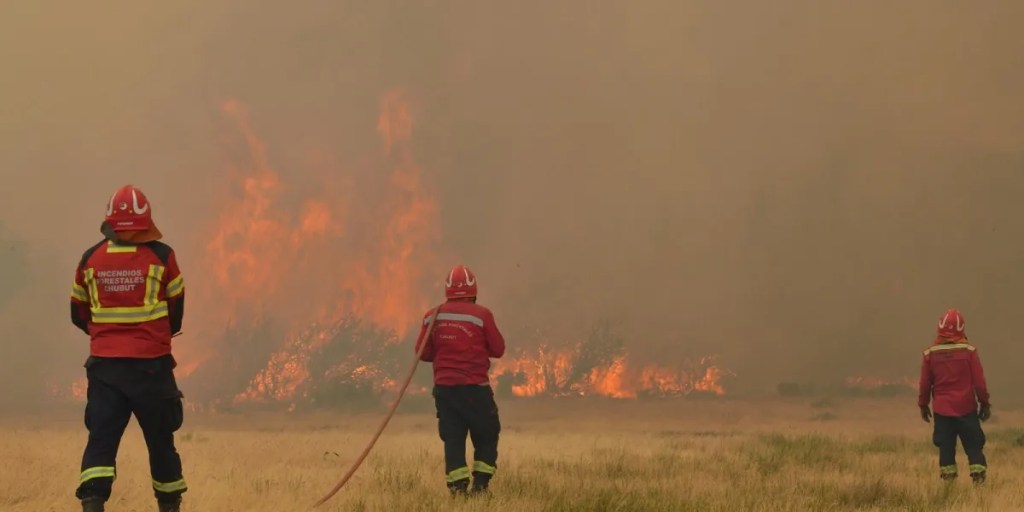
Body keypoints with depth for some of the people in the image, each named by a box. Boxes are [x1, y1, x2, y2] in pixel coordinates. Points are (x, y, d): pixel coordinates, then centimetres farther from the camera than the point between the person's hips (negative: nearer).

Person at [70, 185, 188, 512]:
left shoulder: (90, 259, 1)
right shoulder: (161, 255, -5)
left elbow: (79, 314, 11)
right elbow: (176, 309, 6)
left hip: (103, 364, 1)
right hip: (151, 363, -1)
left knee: (101, 438, -2)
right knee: (160, 438, 13)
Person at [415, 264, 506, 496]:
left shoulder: (432, 316, 2)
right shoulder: (481, 315, -8)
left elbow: (423, 353, 6)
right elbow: (498, 349, -2)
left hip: (444, 387, 3)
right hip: (474, 387, -3)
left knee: (453, 438, 6)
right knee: (487, 435, 10)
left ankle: (458, 486, -2)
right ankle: (480, 483, 4)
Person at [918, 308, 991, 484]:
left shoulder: (931, 353, -2)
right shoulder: (969, 350, -6)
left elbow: (925, 382, 3)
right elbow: (979, 380, -3)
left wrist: (923, 405, 16)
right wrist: (984, 403, 6)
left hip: (942, 410, 1)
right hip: (966, 408, -1)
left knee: (946, 447, 6)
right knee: (974, 446, 3)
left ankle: (948, 481, 2)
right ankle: (978, 478, -6)